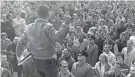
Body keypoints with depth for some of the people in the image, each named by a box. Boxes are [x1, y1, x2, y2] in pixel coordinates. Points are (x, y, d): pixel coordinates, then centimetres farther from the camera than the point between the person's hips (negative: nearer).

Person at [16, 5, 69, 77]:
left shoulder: (30, 27, 1)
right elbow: (59, 37, -33)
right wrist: (65, 24, -27)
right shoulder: (47, 27, -20)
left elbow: (21, 42, 8)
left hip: (36, 60, 7)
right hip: (48, 61, -6)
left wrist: (18, 55, 22)